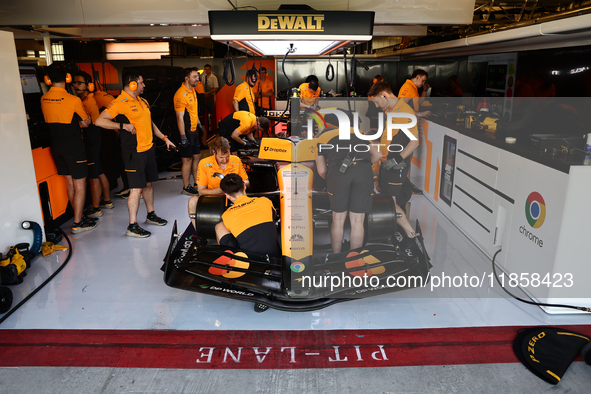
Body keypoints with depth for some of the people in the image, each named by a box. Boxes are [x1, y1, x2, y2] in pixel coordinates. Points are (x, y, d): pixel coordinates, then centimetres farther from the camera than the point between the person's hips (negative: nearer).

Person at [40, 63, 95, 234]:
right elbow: (86, 122, -6)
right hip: (74, 147, -6)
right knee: (80, 185, 2)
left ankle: (79, 216, 26)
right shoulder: (73, 100, -17)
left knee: (70, 183, 16)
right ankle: (77, 223, 5)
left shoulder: (43, 99, 1)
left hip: (56, 147, 6)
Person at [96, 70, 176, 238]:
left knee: (148, 183, 17)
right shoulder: (120, 103, -13)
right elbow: (100, 121, -16)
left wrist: (164, 138, 23)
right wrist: (123, 125, -21)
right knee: (136, 188, -7)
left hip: (148, 149, 8)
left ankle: (151, 215, 32)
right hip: (134, 152, -8)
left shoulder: (143, 101, 15)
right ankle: (132, 226, 1)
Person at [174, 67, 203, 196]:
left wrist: (198, 124, 24)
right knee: (187, 159, -2)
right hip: (186, 132, -9)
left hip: (193, 130, 10)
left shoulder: (192, 91, 11)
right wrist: (183, 136, -24)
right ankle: (186, 188, 9)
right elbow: (180, 117, -22)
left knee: (197, 156, 15)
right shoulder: (181, 94, -19)